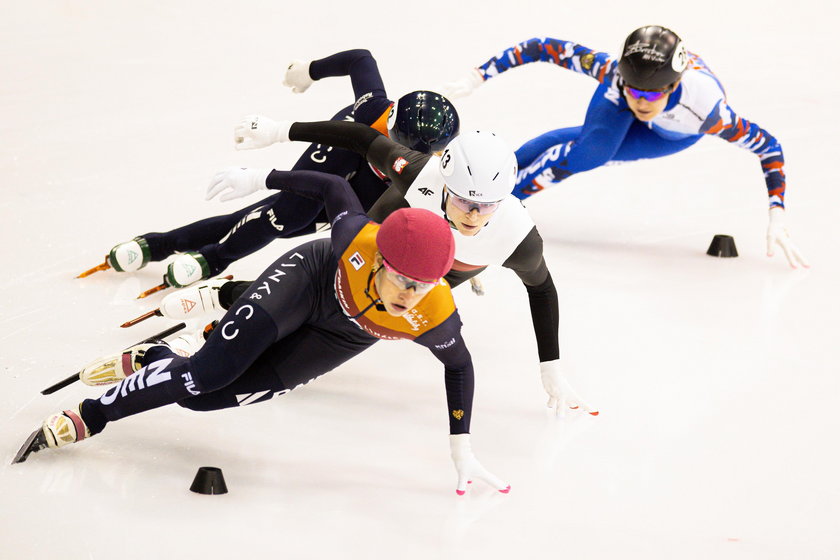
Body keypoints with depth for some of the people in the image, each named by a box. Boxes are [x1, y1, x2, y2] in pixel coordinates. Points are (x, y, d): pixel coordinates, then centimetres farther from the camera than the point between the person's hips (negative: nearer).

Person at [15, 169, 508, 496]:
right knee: (212, 370, -19)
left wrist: (463, 450, -11)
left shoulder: (436, 318, -36)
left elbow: (459, 366, -14)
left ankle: (154, 362, 21)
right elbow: (333, 187, -16)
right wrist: (262, 179, -5)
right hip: (310, 277, -1)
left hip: (342, 337, 1)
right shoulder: (357, 237, -38)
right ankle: (87, 418, 0)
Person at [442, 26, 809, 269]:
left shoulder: (705, 109, -45)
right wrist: (478, 77, -34)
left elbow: (768, 146, -34)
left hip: (678, 132, 0)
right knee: (591, 149, -23)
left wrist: (777, 220, -39)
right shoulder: (612, 71, -42)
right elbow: (545, 48, -32)